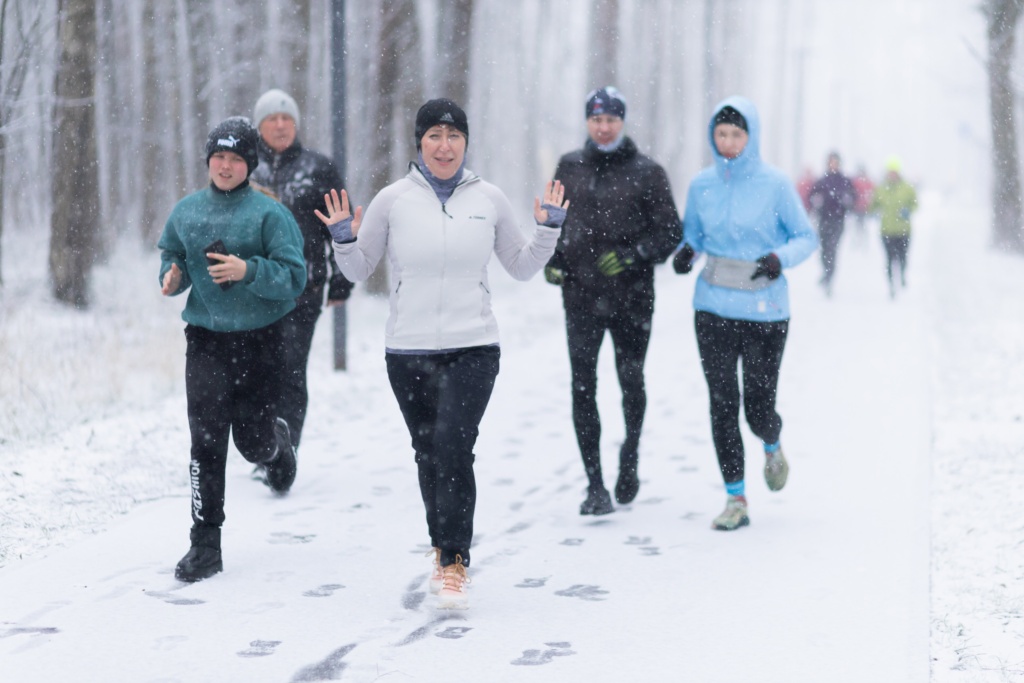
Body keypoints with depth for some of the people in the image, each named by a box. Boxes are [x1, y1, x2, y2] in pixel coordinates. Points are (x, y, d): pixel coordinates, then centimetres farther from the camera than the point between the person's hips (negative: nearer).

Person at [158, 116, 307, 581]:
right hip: (205, 341, 2)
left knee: (253, 442, 6)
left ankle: (277, 442, 44)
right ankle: (205, 544, -2)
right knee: (206, 443, -7)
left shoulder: (270, 213, -6)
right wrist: (173, 276, -6)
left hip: (260, 341, -2)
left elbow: (294, 277, -11)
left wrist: (248, 270, -26)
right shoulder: (186, 212, 6)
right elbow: (171, 258, 17)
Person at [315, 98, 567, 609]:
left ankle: (454, 566, -13)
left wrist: (548, 229, 1)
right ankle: (443, 550, 30)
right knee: (428, 454, 10)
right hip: (408, 352, 1)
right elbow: (358, 270, 11)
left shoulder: (488, 199, 4)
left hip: (473, 348, -1)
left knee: (454, 447, -17)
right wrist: (344, 240, -8)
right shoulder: (394, 200, 0)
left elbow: (522, 267, 16)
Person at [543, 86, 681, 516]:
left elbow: (670, 231, -1)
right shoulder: (569, 167, 8)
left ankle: (631, 454, 37)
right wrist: (551, 259, 3)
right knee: (582, 387, -5)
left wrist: (634, 255, -16)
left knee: (631, 381, 9)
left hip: (631, 296, -2)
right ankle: (595, 486, -1)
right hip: (581, 295, 2)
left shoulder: (646, 172, -1)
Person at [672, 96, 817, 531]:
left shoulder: (774, 184, -5)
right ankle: (735, 499, 8)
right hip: (714, 308, 2)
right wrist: (685, 251, -6)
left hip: (764, 311, -2)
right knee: (723, 406, -2)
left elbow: (806, 237, 0)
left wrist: (780, 258, -20)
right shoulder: (702, 185, 4)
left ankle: (773, 448, 36)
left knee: (758, 408, 0)